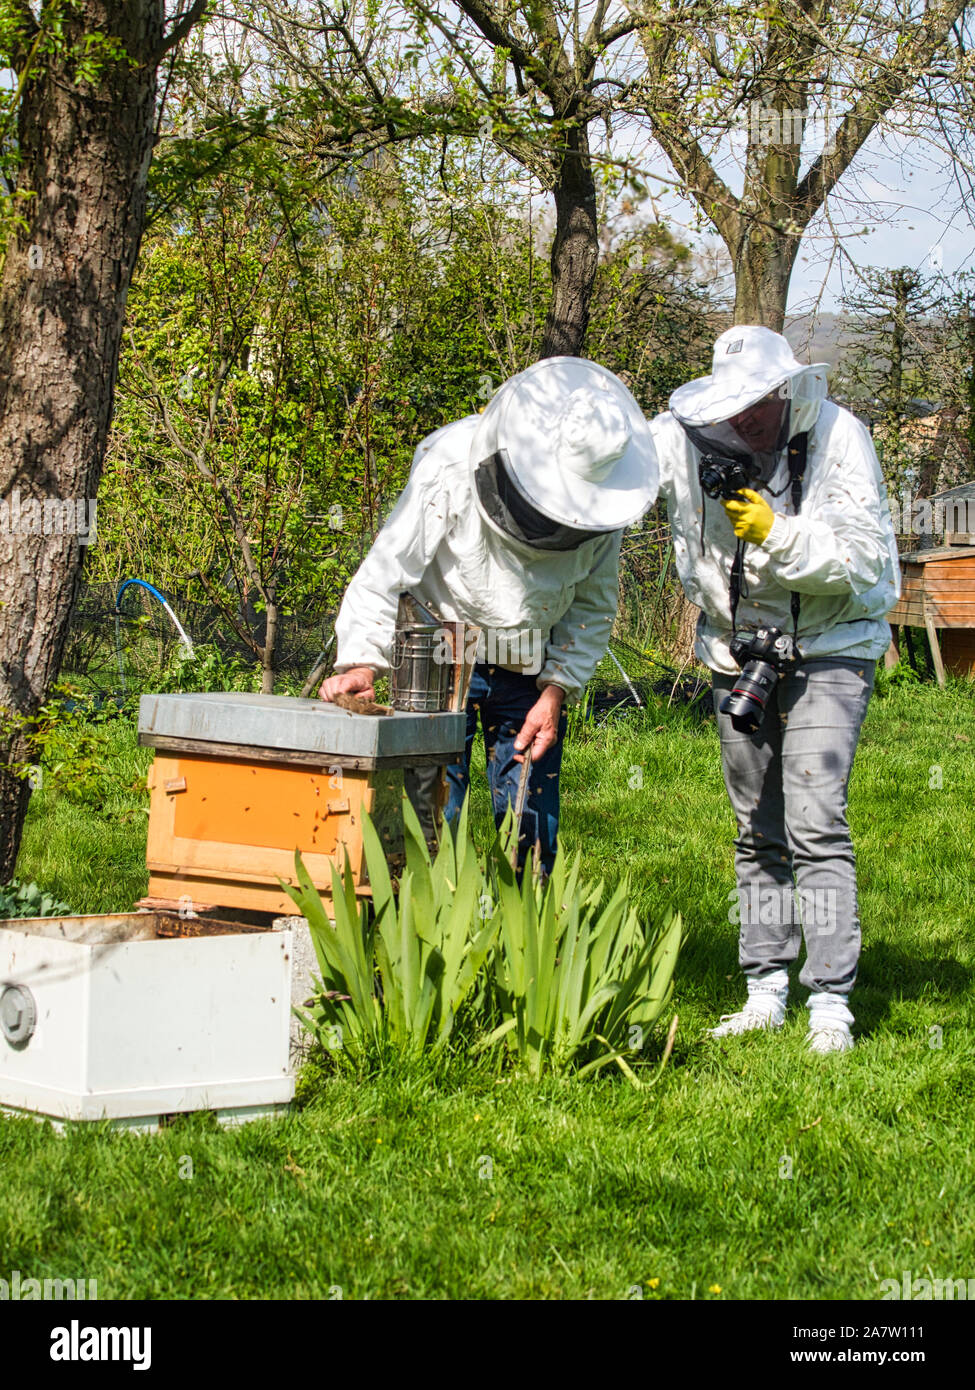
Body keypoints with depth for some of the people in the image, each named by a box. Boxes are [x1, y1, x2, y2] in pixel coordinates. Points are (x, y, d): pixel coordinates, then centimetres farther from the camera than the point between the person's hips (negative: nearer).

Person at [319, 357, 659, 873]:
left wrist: (556, 690, -6)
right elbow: (386, 571, -17)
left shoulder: (606, 502, -10)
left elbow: (592, 605, 4)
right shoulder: (449, 467, -22)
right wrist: (361, 661, -29)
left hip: (531, 671, 3)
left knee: (533, 826, 2)